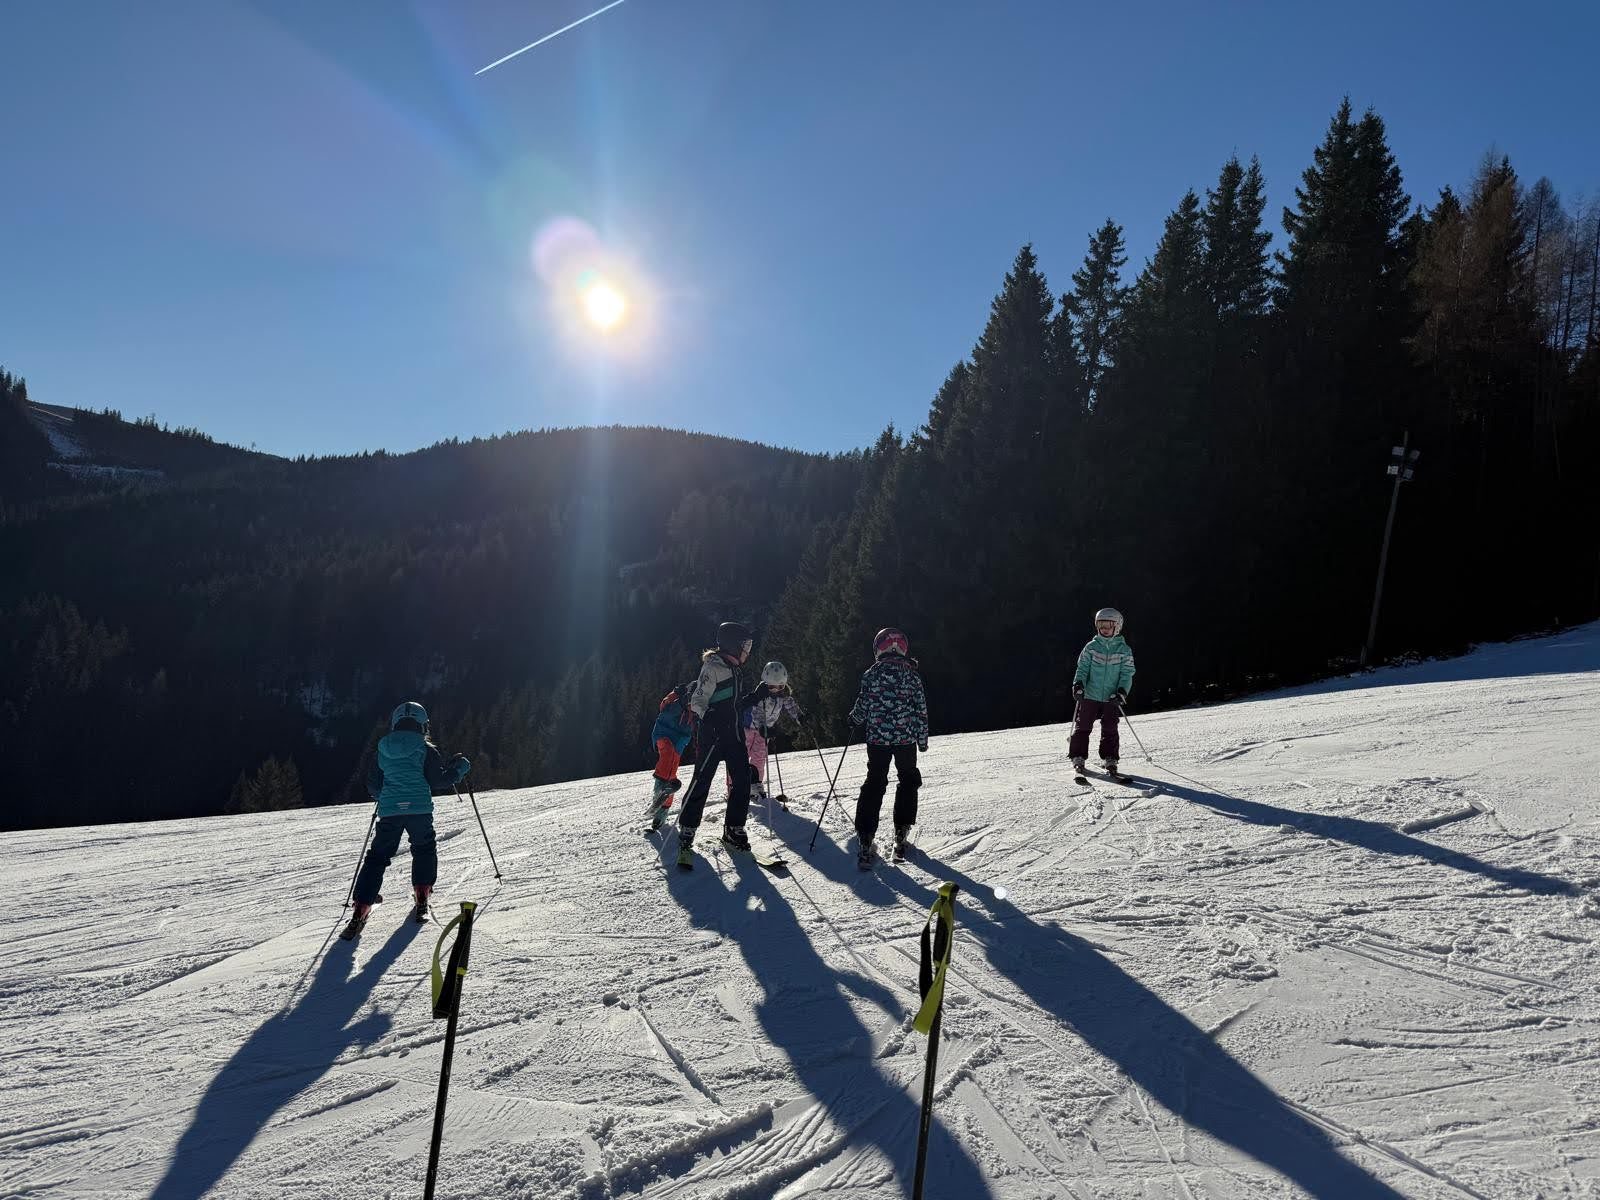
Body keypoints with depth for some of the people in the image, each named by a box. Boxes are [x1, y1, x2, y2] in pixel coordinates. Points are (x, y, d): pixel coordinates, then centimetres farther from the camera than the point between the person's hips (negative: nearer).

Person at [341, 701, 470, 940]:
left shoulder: (383, 750, 9)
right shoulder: (426, 750, -2)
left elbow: (373, 787, 13)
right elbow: (439, 780, -3)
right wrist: (460, 768, 12)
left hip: (389, 811, 2)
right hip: (419, 810, -2)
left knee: (377, 857, 8)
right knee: (424, 850, 20)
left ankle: (360, 912, 0)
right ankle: (421, 901, 11)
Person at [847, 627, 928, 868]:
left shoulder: (871, 674, -4)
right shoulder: (912, 674, -1)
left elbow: (862, 707, -3)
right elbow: (921, 710, 2)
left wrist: (853, 719, 20)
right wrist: (923, 740, 13)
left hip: (878, 739, 0)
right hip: (906, 738, 0)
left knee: (874, 785, 8)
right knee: (907, 781, 19)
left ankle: (867, 841, 1)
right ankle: (901, 836, 17)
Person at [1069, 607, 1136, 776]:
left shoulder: (1124, 650, 2)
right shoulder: (1091, 647, 3)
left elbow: (1127, 674, 0)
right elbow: (1082, 668, 3)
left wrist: (1122, 691, -14)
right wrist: (1078, 683, -14)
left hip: (1111, 698, 0)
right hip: (1089, 696, 1)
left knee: (1110, 730, 1)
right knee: (1082, 727, 1)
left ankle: (1110, 760, 11)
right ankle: (1078, 758, 10)